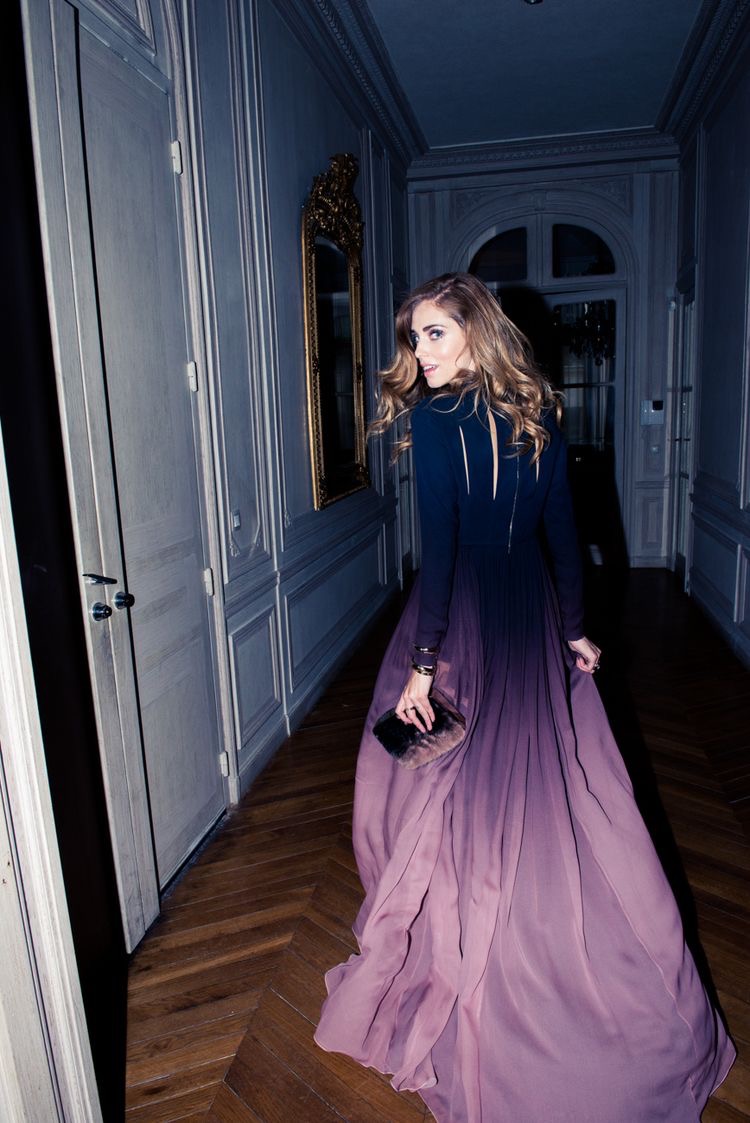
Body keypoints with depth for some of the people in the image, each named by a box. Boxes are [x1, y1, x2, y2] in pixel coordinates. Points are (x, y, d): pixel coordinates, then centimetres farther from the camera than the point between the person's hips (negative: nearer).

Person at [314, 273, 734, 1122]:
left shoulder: (434, 419, -14)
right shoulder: (537, 413, 5)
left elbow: (440, 546, -21)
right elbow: (562, 531, 6)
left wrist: (423, 660, -18)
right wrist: (573, 629, 12)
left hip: (465, 619, -6)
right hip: (532, 617, 7)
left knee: (464, 802, 9)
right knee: (548, 789, 19)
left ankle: (461, 976, 29)